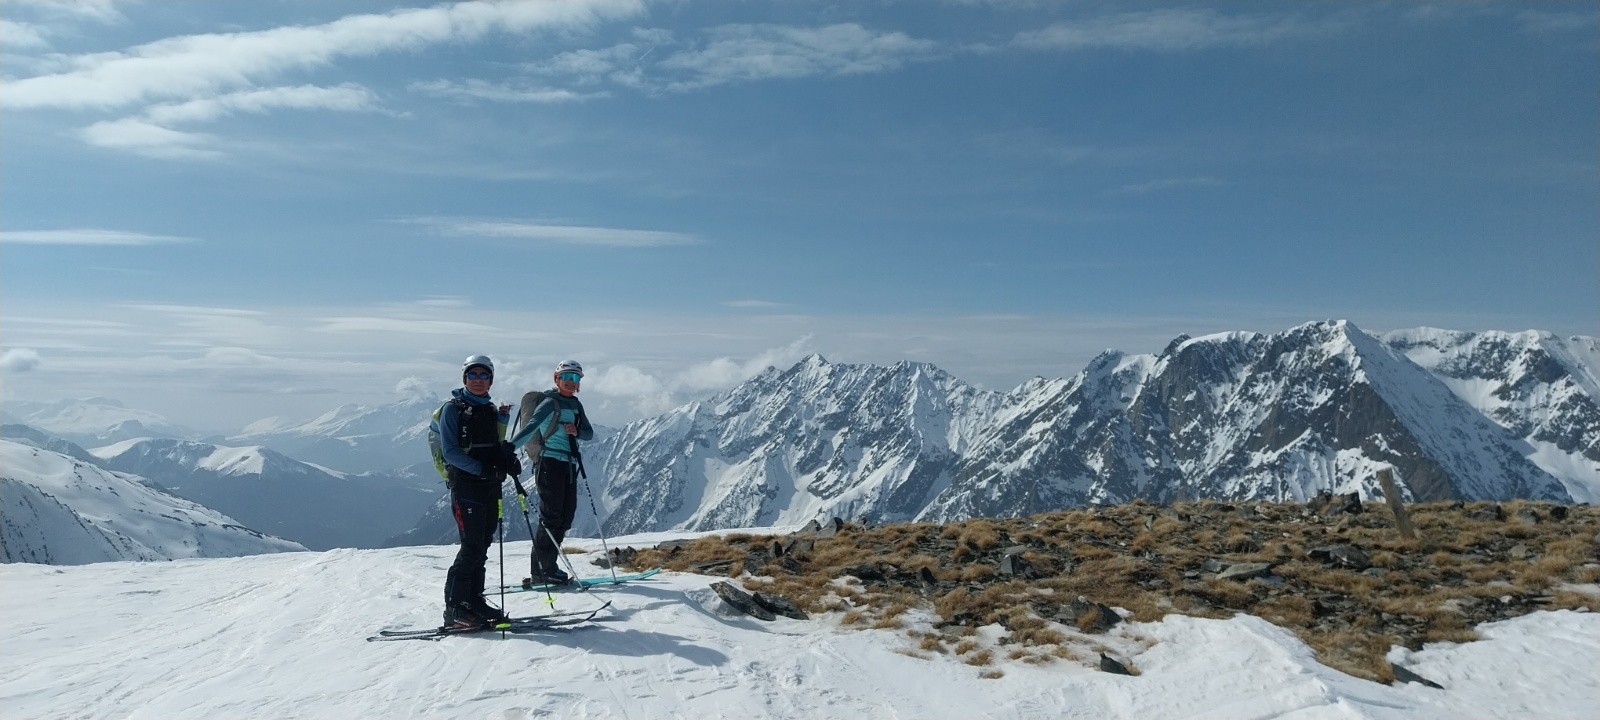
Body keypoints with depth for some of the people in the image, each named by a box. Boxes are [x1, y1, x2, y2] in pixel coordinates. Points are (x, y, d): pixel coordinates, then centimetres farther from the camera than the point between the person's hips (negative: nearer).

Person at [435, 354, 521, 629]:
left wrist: (509, 460, -3)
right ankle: (454, 607, -4)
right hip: (465, 484, -7)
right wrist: (480, 469, -22)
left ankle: (474, 599, 19)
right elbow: (449, 451, -12)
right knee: (472, 546, -11)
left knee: (483, 545, 10)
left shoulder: (491, 409, 16)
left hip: (490, 485, 7)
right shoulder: (453, 408, -4)